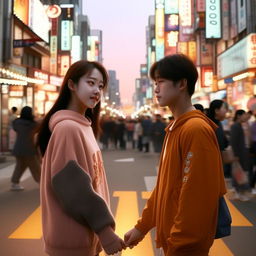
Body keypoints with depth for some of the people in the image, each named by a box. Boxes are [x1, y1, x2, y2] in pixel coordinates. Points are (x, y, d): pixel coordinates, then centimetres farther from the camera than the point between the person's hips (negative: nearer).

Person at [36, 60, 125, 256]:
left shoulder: (84, 125, 9)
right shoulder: (68, 127, -20)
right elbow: (74, 188, -24)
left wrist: (99, 225, 14)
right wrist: (104, 227, -22)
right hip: (73, 237, -9)